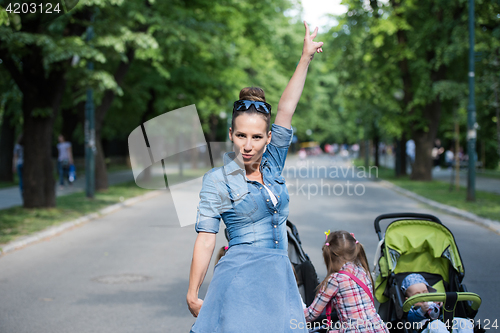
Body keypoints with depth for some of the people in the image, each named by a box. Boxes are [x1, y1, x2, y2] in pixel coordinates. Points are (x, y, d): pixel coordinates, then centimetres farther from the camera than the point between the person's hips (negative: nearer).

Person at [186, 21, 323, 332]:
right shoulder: (218, 180, -3)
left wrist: (306, 57, 2)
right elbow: (206, 238, -5)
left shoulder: (271, 165, 10)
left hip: (280, 276, 5)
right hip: (240, 280, -5)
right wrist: (193, 295, -7)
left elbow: (286, 109, 5)